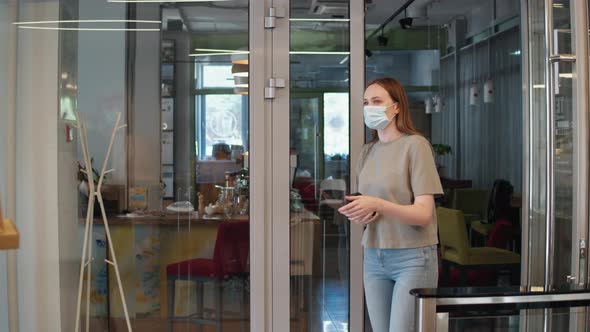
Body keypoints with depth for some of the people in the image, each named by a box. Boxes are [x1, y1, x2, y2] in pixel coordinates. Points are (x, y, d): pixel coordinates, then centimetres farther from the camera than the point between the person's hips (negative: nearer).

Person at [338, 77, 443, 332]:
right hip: (373, 256, 6)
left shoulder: (415, 145, -8)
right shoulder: (368, 151, 11)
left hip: (412, 257, -6)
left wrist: (377, 205, -26)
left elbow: (423, 214, -14)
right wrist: (357, 214, -2)